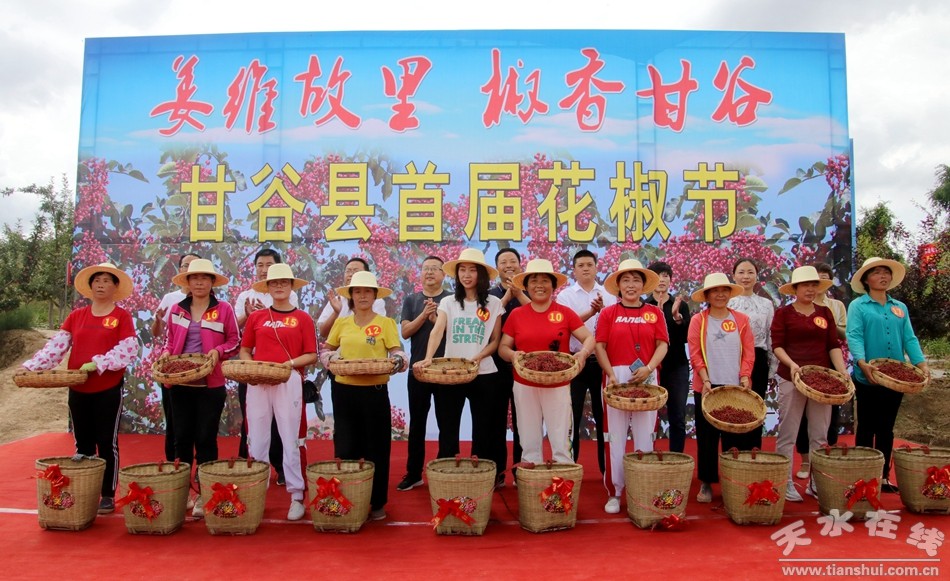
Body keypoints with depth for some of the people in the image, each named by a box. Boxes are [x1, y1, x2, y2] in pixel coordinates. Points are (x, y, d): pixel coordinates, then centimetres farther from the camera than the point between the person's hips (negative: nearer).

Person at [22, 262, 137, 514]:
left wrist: (98, 364, -23)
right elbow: (56, 345, 1)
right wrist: (31, 366, -12)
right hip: (78, 390, 4)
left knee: (107, 443, 3)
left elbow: (128, 350, -13)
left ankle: (108, 496, 13)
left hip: (109, 389, -4)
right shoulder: (76, 316, 8)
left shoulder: (122, 316, -4)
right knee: (83, 443, 12)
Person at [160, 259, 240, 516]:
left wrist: (218, 351, -15)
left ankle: (204, 494, 11)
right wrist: (165, 353, -5)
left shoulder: (224, 309, -2)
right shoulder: (177, 309, 8)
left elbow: (234, 341, 2)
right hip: (180, 384, 3)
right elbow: (170, 340, 15)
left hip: (211, 385, -3)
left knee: (205, 439, 2)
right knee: (182, 437, 9)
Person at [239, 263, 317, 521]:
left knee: (291, 440, 1)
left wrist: (289, 363, -13)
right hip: (257, 382, 2)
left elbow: (311, 355, 1)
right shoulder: (256, 316, 10)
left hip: (289, 382, -2)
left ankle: (297, 497, 9)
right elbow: (244, 350, 13)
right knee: (256, 440, 6)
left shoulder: (302, 318, 4)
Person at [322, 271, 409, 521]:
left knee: (376, 448, 4)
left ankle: (377, 503, 17)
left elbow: (399, 355, -6)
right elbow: (325, 352, 15)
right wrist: (333, 359, -6)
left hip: (375, 392, -2)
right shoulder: (341, 323, 7)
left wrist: (395, 362, -27)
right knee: (346, 448, 9)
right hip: (344, 391, 2)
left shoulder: (386, 323, -1)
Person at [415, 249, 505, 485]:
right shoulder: (448, 302, 4)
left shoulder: (493, 303, 2)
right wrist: (428, 357, -27)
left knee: (483, 429, 7)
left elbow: (495, 341, 3)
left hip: (484, 375, 0)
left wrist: (479, 356, -16)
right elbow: (437, 331, -10)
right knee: (448, 428, 3)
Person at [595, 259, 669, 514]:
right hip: (616, 378, -1)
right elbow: (599, 346, 0)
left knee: (645, 435, 7)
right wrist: (611, 374, -12)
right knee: (616, 435, 3)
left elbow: (663, 345, 3)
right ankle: (614, 492, 11)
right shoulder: (609, 313, 5)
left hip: (647, 379, 1)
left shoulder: (655, 312, 8)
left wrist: (648, 368, -13)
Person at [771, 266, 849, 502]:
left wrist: (842, 371, -4)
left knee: (820, 435, 8)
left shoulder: (825, 313, 11)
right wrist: (792, 364, -19)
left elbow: (833, 345, 9)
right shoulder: (784, 313, 1)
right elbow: (777, 345, -4)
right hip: (791, 378, -4)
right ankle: (786, 483, 8)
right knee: (788, 434, 0)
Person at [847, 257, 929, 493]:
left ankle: (883, 477, 20)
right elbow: (854, 336, -14)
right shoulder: (858, 306, -2)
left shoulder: (900, 308, 14)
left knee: (886, 429, 11)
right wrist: (862, 363, -28)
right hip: (867, 379, -4)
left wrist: (921, 363, -10)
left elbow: (910, 339, 6)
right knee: (867, 428, 3)